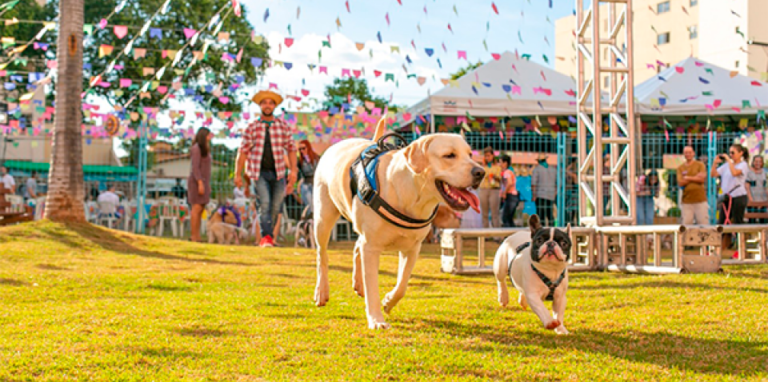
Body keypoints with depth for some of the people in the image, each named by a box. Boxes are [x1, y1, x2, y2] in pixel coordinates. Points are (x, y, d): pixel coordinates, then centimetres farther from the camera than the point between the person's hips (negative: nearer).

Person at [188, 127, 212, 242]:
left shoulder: (205, 150, 17)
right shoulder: (197, 148, -12)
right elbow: (195, 167, -18)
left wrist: (208, 185, 18)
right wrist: (200, 183, -24)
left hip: (203, 182, 9)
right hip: (197, 181, -9)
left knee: (201, 209, 6)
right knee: (197, 208, -11)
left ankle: (197, 236, 6)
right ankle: (194, 237, -11)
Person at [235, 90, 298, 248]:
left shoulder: (283, 127, 7)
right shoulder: (252, 128, 3)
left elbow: (291, 149, 9)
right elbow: (243, 151, 4)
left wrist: (293, 170, -1)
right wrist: (238, 174, 0)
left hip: (278, 172, 2)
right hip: (259, 172, -2)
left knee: (275, 207, 4)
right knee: (264, 204, -16)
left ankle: (268, 235, 21)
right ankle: (267, 236, -21)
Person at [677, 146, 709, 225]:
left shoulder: (700, 165, 7)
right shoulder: (680, 168, 11)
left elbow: (702, 179, -7)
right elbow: (680, 183, -2)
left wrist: (688, 178, -2)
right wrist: (695, 177, -5)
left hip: (700, 200, -1)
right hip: (686, 201, 2)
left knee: (703, 222, -4)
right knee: (686, 223, -2)